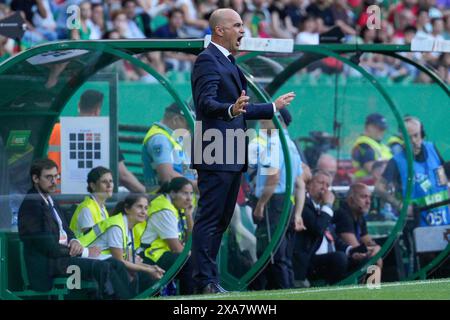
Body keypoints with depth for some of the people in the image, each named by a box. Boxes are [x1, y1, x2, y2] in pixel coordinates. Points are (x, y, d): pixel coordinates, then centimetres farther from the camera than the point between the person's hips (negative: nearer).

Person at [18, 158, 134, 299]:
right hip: (49, 265, -9)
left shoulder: (50, 202, 16)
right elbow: (49, 248, -18)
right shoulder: (32, 205, -14)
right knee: (103, 267, -24)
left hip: (64, 255, 9)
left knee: (116, 264, -5)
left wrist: (74, 242, -3)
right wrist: (85, 252, -10)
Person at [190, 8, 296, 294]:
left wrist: (273, 107, 33)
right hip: (215, 157, -10)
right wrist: (232, 109, -41)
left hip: (233, 157, 10)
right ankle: (206, 281, -9)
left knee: (222, 220, 11)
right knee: (209, 219, -9)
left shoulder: (230, 63, 21)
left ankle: (209, 279, 15)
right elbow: (206, 102, -24)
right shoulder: (208, 60, -10)